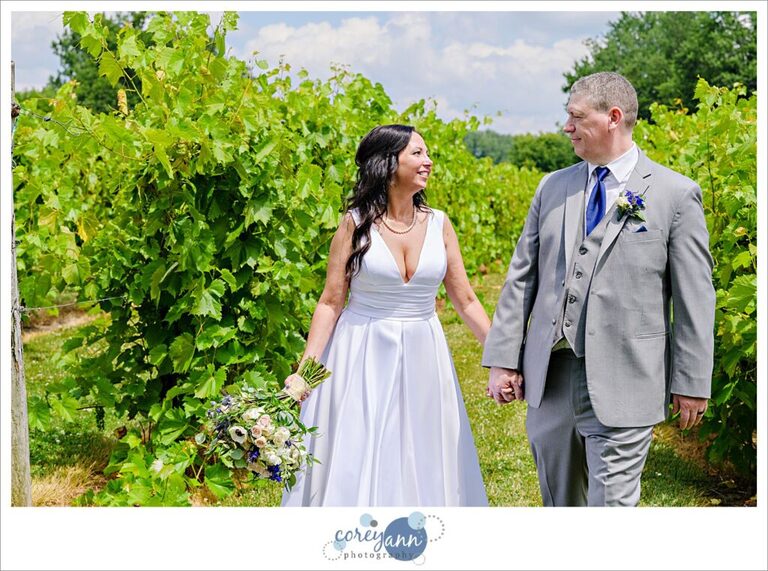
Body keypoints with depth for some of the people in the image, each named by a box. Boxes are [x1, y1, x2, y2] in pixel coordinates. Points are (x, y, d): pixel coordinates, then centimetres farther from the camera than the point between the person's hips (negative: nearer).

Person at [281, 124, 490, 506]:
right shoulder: (356, 223, -5)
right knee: (355, 464, 0)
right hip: (363, 357, -3)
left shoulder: (438, 225, 3)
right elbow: (331, 302, -4)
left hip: (421, 360, 3)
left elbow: (465, 300, 8)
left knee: (421, 466, 8)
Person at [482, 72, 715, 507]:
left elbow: (695, 298, -2)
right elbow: (522, 277, 11)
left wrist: (692, 384, -3)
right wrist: (503, 359, 6)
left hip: (623, 385, -5)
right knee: (559, 502, 16)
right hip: (549, 378, 5)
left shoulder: (675, 194, -3)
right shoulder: (553, 187, 10)